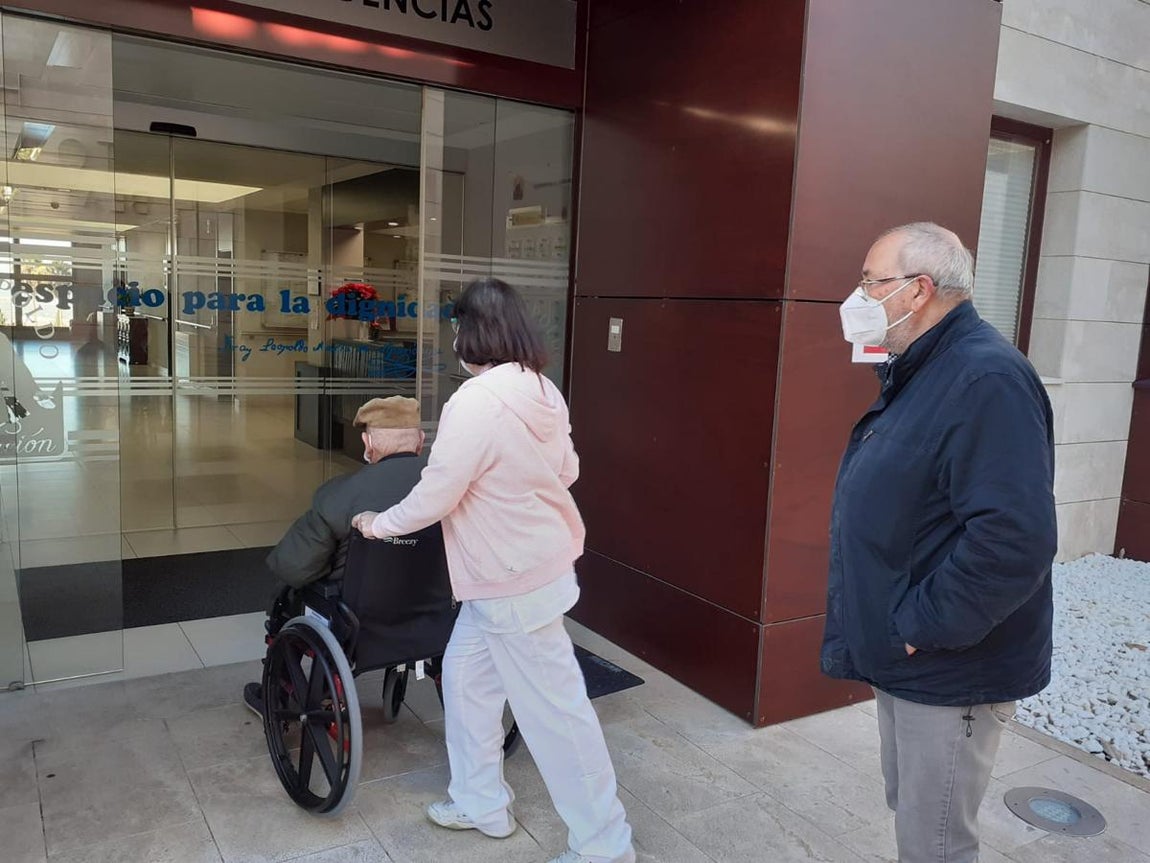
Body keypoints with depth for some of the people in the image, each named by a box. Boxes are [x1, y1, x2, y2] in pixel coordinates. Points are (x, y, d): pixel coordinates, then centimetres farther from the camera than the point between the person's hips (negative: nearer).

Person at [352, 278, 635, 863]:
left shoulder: (477, 401, -24)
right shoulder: (541, 390, 3)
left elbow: (434, 497, -19)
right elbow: (567, 470, 13)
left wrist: (378, 524, 0)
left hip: (516, 581, -9)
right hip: (522, 566, 9)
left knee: (552, 709, 3)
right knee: (465, 676, 21)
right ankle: (481, 802, 37)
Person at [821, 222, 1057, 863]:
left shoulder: (987, 379, -23)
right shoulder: (922, 371, 10)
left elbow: (1015, 537, -32)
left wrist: (922, 626, -23)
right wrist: (894, 631, 14)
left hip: (949, 667, -9)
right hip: (904, 656, 10)